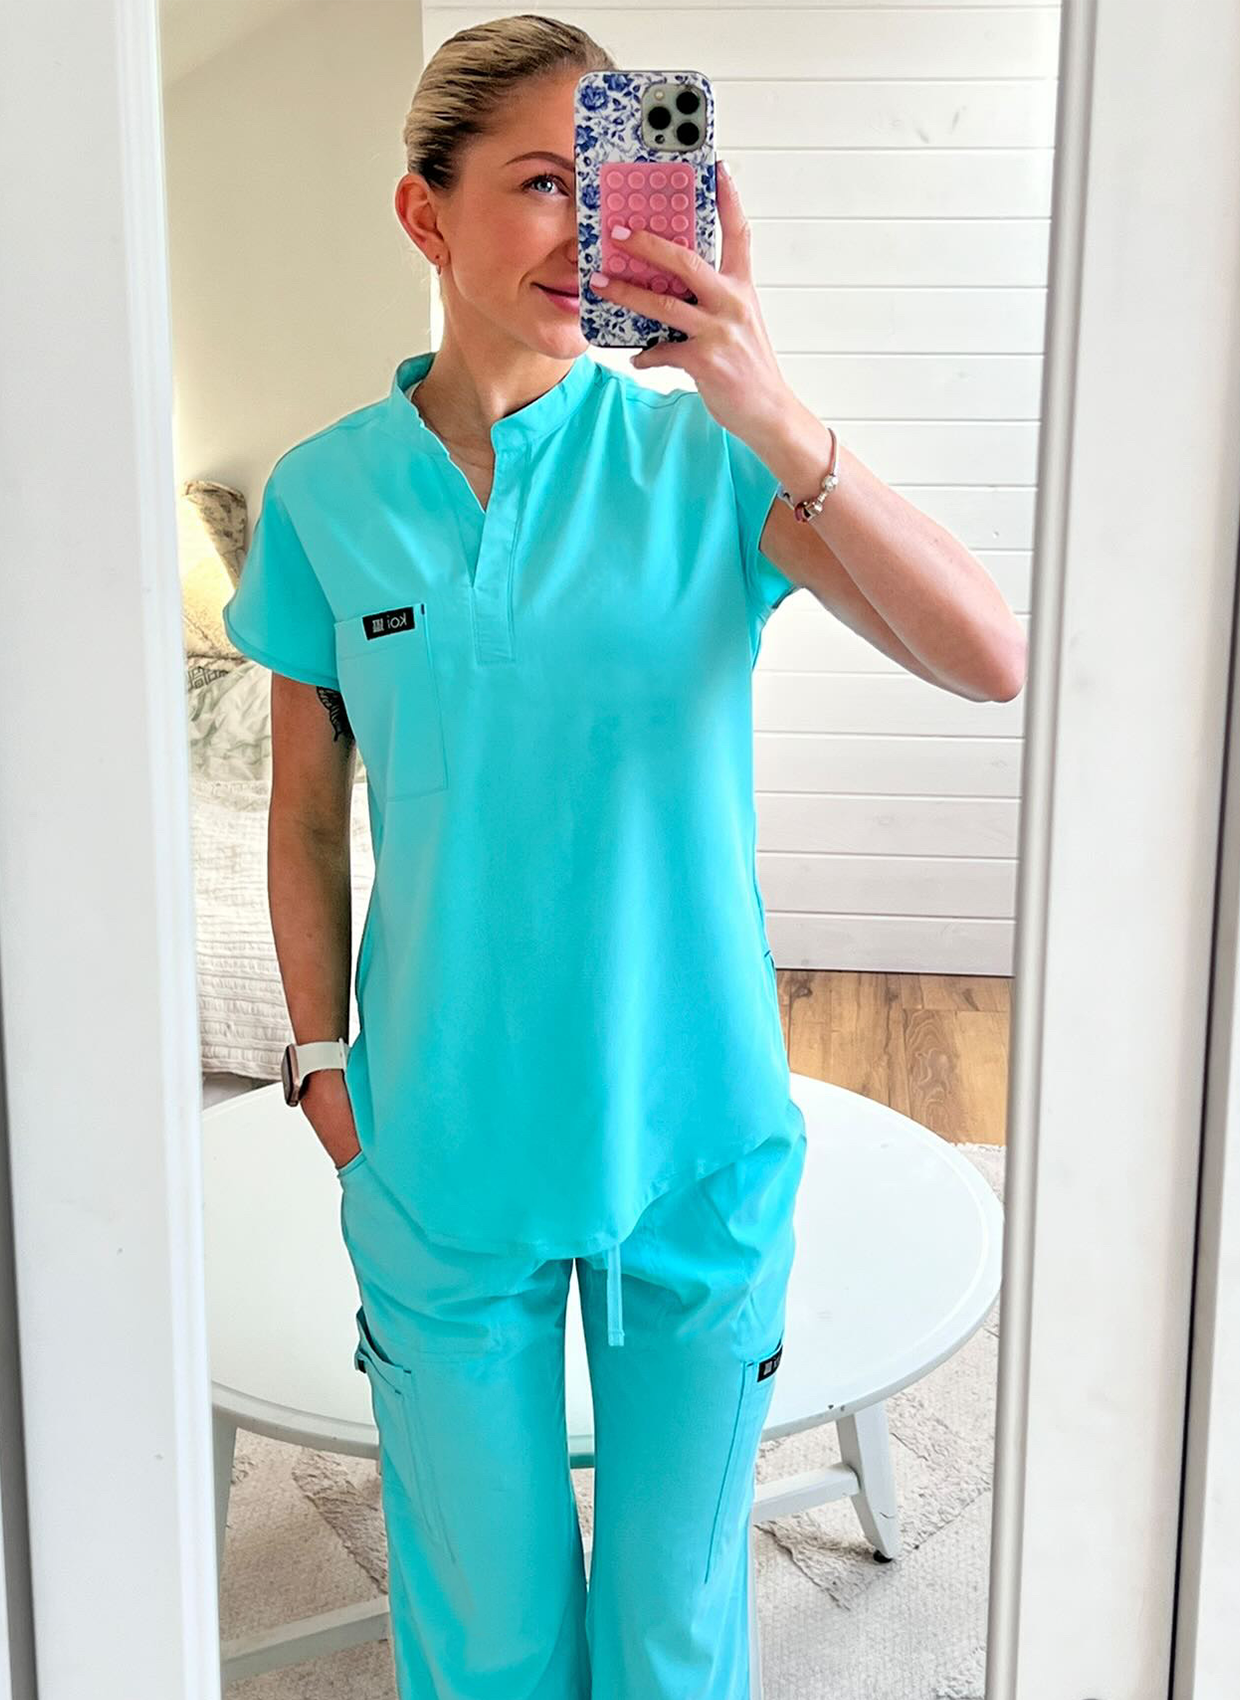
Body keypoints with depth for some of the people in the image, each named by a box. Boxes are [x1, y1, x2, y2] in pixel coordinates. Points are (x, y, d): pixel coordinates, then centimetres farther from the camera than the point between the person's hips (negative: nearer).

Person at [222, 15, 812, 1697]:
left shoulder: (698, 461, -8)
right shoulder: (326, 497, -3)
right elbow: (306, 812, 7)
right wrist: (323, 1055, 3)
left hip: (695, 1129, 0)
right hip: (444, 1139, 1)